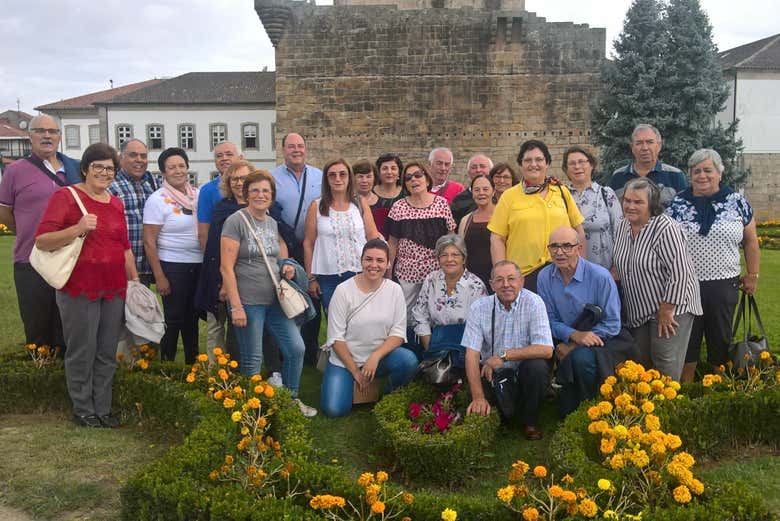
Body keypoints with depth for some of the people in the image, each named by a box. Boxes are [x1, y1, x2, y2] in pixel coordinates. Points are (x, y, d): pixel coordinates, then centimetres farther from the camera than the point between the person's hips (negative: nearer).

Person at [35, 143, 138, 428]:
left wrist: (135, 280, 18)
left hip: (114, 288, 6)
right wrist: (78, 229, -23)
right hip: (79, 289, -5)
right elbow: (41, 241, -11)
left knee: (107, 353, 12)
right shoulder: (66, 196, -5)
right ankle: (83, 409, 21)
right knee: (82, 352, 4)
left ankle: (103, 408, 25)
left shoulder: (116, 202, 13)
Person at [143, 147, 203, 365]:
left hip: (199, 265, 5)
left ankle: (193, 363, 27)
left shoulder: (198, 195, 7)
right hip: (172, 266, -5)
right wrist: (159, 277, -13)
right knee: (174, 319, 2)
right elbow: (149, 241, -9)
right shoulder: (158, 199, -7)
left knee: (192, 317, 14)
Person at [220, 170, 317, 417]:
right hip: (248, 302, -6)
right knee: (252, 359, 4)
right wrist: (236, 306, -16)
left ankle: (291, 399, 27)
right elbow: (226, 267, -12)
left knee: (296, 348, 7)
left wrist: (288, 269, 0)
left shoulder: (274, 223, 12)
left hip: (275, 300, 6)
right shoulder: (236, 222, -8)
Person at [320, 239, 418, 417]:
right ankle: (352, 382, 17)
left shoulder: (395, 290, -4)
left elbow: (398, 333, -7)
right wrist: (355, 371, -11)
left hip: (381, 355, 2)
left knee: (409, 361, -28)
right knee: (334, 409, -18)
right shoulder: (343, 290, -11)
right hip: (344, 359, -1)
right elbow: (336, 337, -10)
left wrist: (375, 357, -21)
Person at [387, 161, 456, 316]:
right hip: (406, 272, 0)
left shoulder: (442, 204, 0)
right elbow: (393, 242, 5)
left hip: (436, 270, 0)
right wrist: (388, 270, 4)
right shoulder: (398, 208, 0)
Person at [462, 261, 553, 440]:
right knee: (504, 411, -26)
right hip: (493, 374, 0)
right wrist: (478, 397, -21)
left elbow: (546, 350, -20)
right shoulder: (479, 308, -6)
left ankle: (530, 421, -4)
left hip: (525, 372, 0)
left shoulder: (533, 303, -11)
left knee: (538, 365, -31)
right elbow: (472, 354, -11)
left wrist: (503, 355, -23)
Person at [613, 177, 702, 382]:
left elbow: (679, 272, -22)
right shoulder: (622, 227, 6)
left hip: (671, 308, -7)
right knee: (641, 364, 11)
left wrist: (666, 310, -19)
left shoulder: (665, 228, -19)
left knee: (666, 366, -6)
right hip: (639, 311, 7)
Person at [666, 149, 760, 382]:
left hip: (724, 284, 0)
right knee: (686, 339, 7)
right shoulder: (678, 203, 2)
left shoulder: (737, 202, 2)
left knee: (720, 337, 11)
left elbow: (750, 241, 8)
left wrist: (752, 275, 7)